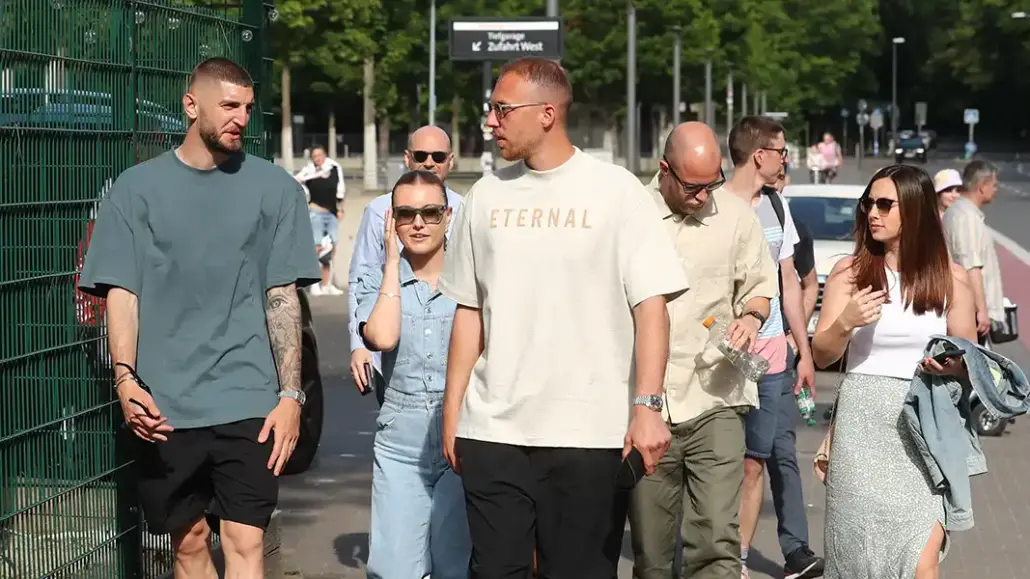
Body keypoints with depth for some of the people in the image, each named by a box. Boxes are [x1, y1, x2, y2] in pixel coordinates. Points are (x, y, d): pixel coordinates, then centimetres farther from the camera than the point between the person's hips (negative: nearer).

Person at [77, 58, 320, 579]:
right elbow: (121, 292, 3)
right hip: (162, 407, 1)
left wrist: (291, 394, -4)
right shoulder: (138, 188, 5)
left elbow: (283, 296, 4)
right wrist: (125, 378, -12)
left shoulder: (274, 188, 5)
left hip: (248, 402, -1)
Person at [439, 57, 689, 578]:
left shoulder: (615, 190, -2)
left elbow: (650, 303, -7)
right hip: (491, 432, 4)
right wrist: (451, 412, 10)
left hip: (588, 436, -3)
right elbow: (468, 310, 15)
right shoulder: (486, 196, 11)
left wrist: (647, 406, -17)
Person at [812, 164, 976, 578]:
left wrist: (953, 364, -10)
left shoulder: (951, 278, 4)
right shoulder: (850, 272, 2)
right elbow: (821, 356, 4)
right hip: (864, 424, 0)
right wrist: (844, 323, -16)